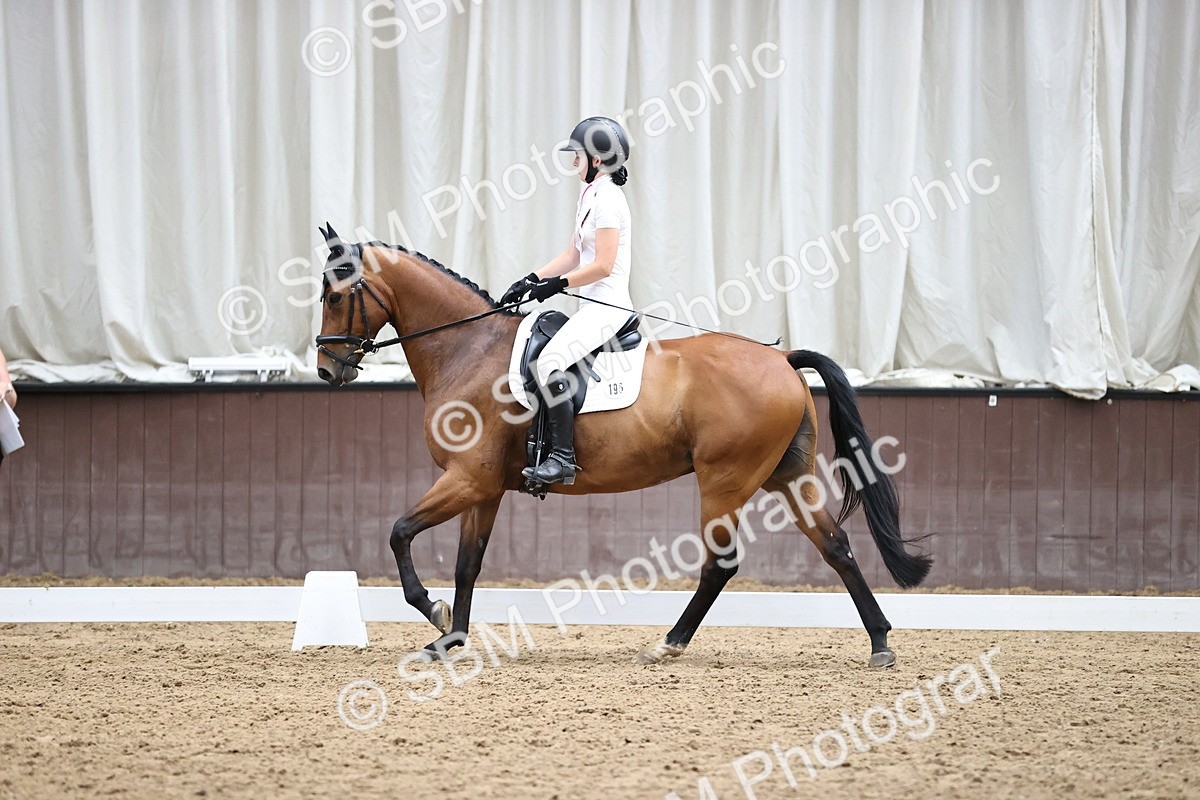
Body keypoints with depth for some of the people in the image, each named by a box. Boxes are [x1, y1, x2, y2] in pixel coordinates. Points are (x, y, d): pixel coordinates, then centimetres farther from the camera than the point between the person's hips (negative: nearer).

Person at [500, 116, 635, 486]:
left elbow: (603, 265, -20)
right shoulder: (590, 194, 17)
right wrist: (531, 280, 10)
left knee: (549, 361, -28)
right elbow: (573, 255, 19)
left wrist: (558, 284, -16)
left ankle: (562, 457, -29)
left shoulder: (607, 199, -14)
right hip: (591, 306, 11)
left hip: (607, 306, -11)